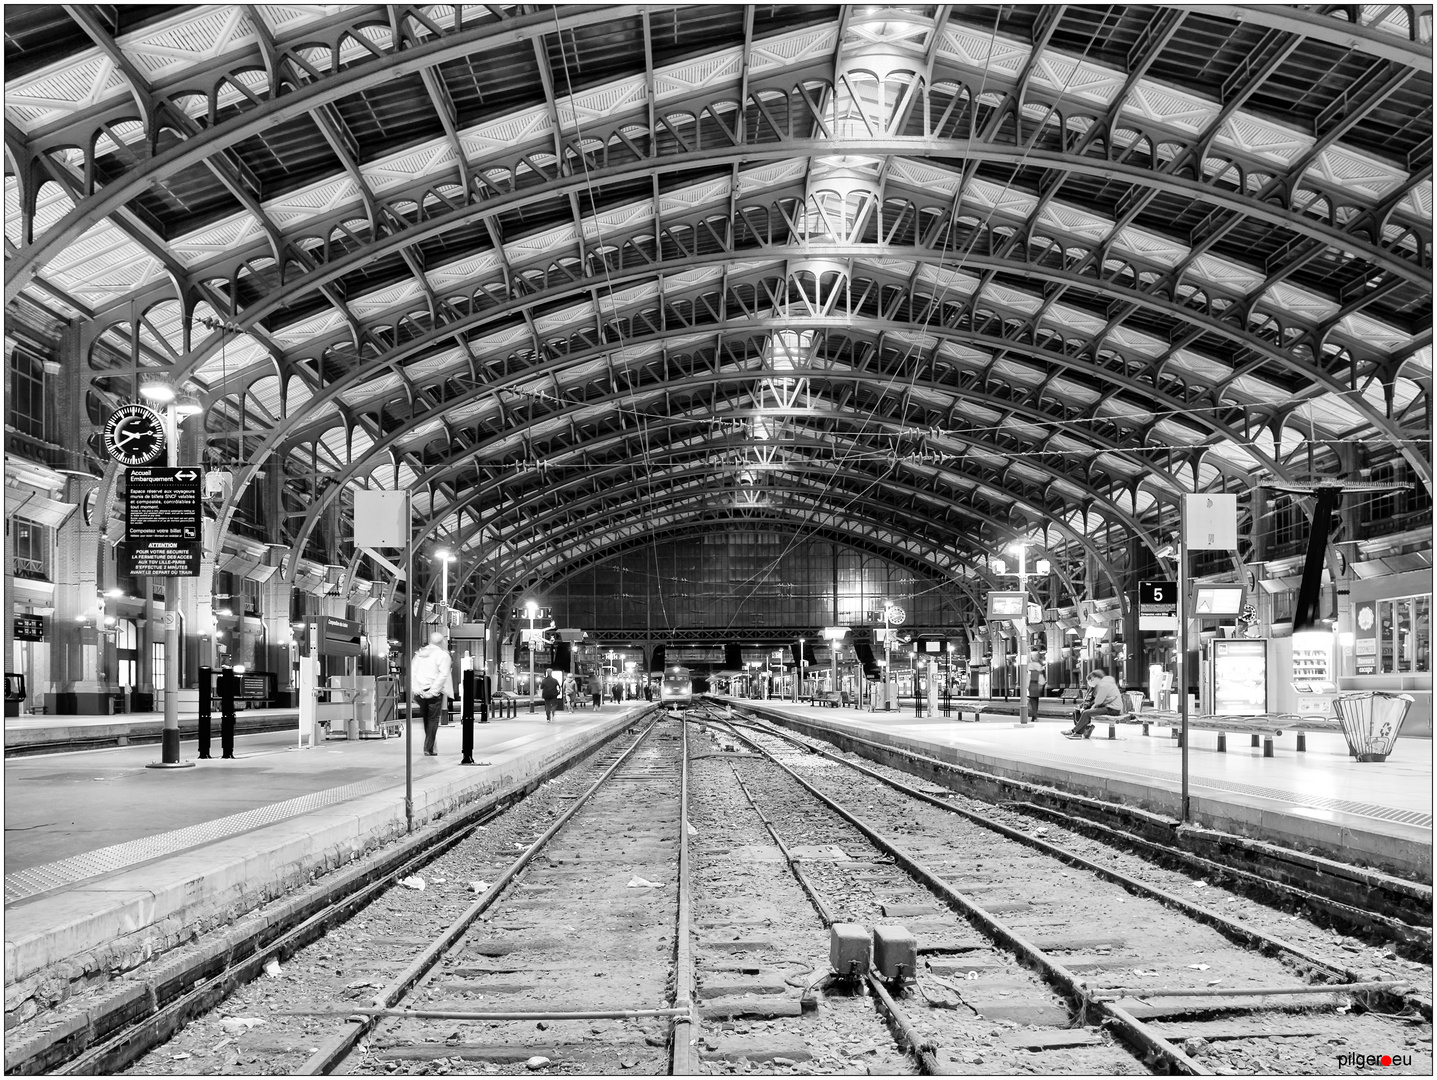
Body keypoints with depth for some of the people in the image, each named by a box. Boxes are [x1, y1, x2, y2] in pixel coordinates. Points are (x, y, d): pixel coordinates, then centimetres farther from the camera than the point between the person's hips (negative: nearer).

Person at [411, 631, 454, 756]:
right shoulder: (443, 655, -6)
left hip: (420, 693, 5)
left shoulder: (420, 653, 12)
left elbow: (412, 671, 5)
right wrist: (433, 691, -16)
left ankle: (429, 746, 24)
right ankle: (429, 749, -5)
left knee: (426, 719, 17)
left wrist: (415, 688, -3)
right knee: (433, 720, 0)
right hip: (434, 692, -5)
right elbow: (443, 675, -16)